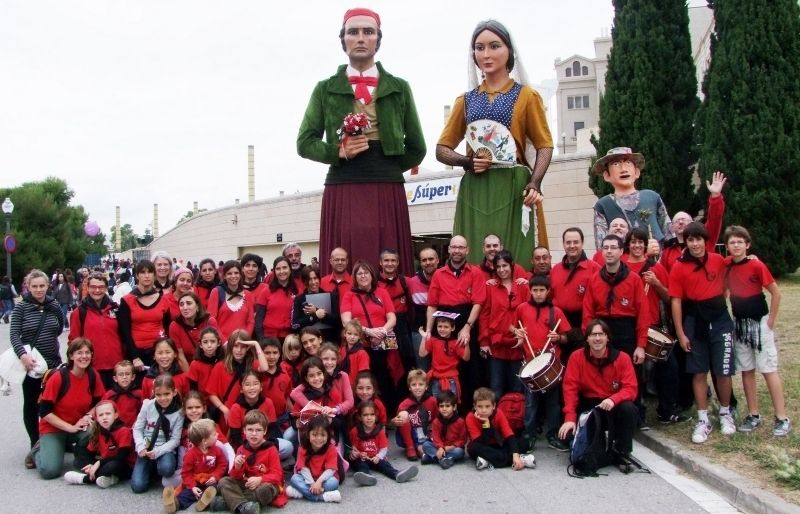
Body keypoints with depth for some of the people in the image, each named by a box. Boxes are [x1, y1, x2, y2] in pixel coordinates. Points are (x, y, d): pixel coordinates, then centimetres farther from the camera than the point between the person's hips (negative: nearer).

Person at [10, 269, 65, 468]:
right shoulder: (21, 307, -4)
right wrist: (23, 354, -26)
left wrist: (47, 339, 8)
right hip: (30, 365, -2)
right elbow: (14, 334, -12)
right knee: (31, 405, 4)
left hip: (53, 363, 2)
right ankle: (35, 446, 12)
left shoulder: (55, 306, 3)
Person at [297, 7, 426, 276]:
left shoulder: (400, 88, 14)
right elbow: (305, 142, 6)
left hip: (387, 192, 1)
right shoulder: (325, 89, 12)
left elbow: (416, 148, 15)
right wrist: (338, 152, -9)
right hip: (342, 193, -1)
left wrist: (387, 168, 5)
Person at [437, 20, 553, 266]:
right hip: (475, 192, 3)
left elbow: (544, 145, 1)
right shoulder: (466, 100, 15)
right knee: (474, 264, 0)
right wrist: (466, 161, -6)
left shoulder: (526, 96, 7)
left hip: (513, 189, -2)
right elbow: (442, 149, 15)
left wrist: (534, 184, -16)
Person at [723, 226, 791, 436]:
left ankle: (782, 418, 2)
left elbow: (776, 293, -10)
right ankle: (753, 415, 17)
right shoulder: (726, 265, 0)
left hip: (759, 322, -5)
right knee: (746, 370, 9)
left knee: (769, 369, -4)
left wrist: (771, 320, -7)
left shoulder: (756, 265, -14)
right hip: (739, 323, 5)